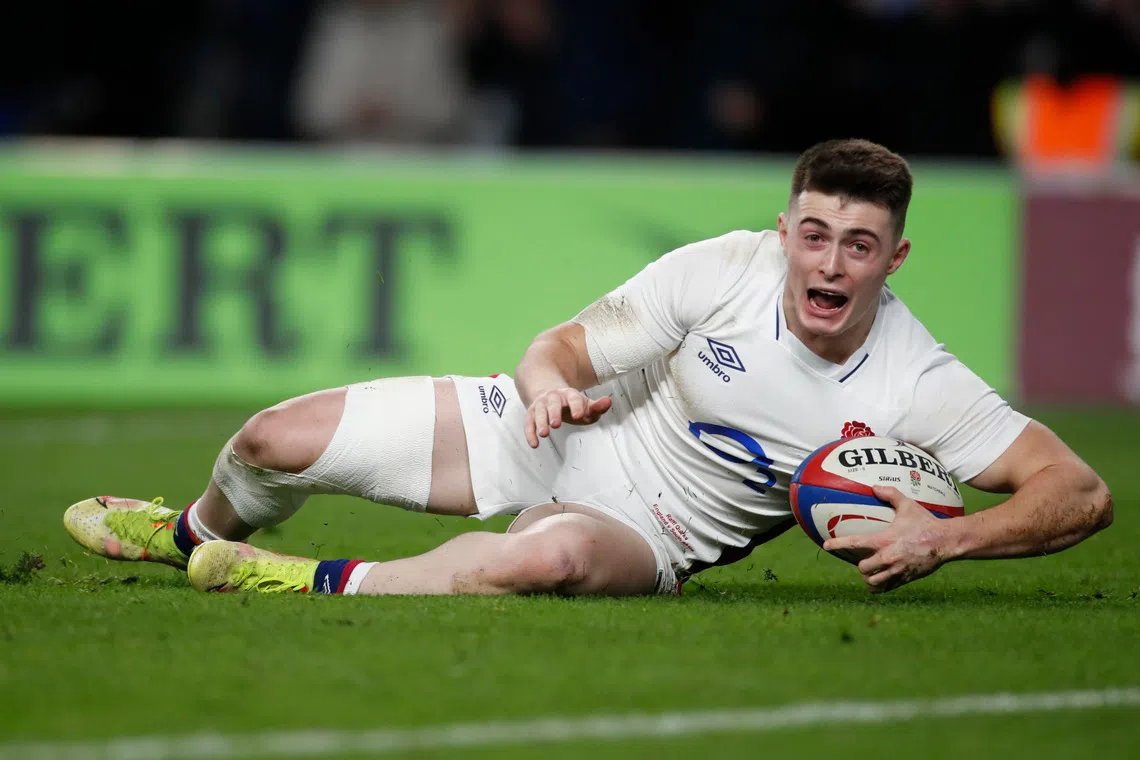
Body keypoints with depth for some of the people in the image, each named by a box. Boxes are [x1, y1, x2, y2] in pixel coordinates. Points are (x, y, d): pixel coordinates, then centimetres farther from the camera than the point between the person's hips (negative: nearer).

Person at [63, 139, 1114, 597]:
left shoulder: (919, 390, -20)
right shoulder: (729, 267, -16)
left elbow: (1082, 493, -22)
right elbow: (562, 346, -7)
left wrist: (946, 539, -35)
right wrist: (548, 381, -31)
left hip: (650, 529, -2)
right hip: (554, 439, 2)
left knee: (547, 557, -43)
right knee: (274, 442, -3)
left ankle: (330, 587, -18)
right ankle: (199, 536, 35)